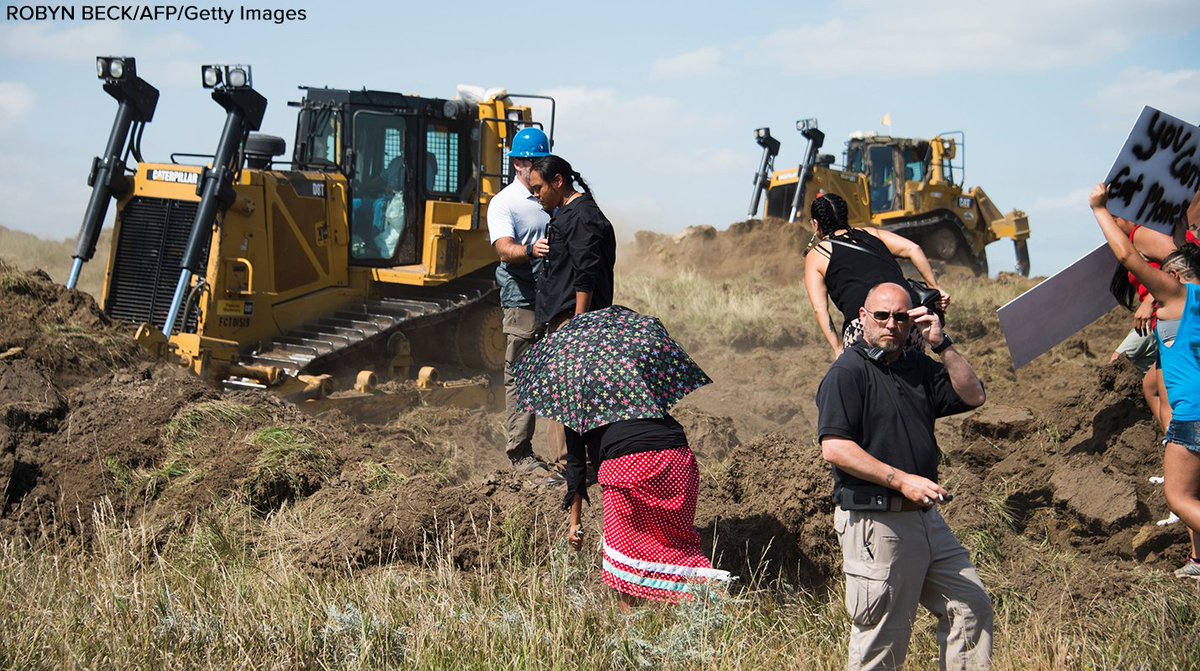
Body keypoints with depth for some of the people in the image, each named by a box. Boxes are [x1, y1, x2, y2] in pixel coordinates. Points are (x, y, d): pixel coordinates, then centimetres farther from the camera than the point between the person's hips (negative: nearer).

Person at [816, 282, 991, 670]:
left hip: (926, 517, 8)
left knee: (971, 608, 11)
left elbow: (973, 396, 9)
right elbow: (834, 448, -18)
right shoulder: (847, 372, -9)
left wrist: (942, 345, 0)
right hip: (875, 520, -8)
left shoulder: (918, 368, 15)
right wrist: (901, 481, -22)